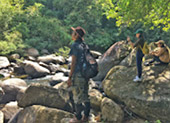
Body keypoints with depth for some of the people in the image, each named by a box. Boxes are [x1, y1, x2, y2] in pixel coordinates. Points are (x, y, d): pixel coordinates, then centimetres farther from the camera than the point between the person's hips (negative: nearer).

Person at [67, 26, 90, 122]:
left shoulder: (75, 45, -13)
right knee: (85, 96, 14)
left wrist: (70, 77, -12)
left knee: (77, 97, 3)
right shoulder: (84, 45, 10)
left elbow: (74, 62, -16)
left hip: (78, 74, -8)